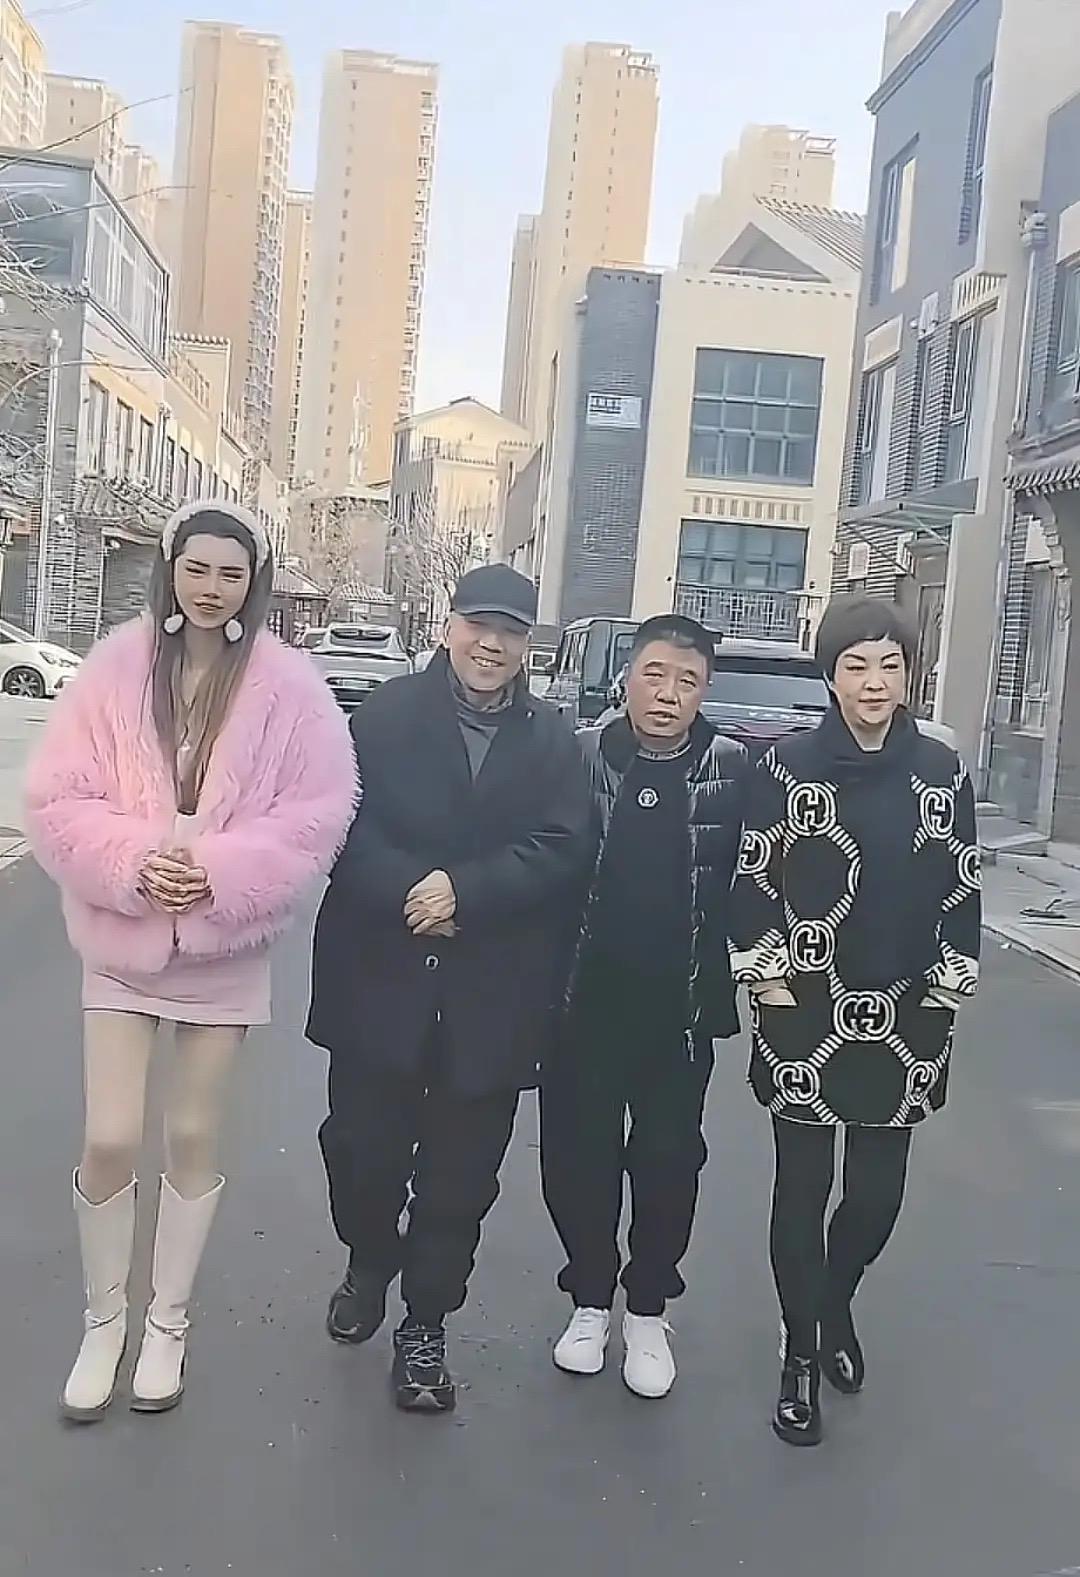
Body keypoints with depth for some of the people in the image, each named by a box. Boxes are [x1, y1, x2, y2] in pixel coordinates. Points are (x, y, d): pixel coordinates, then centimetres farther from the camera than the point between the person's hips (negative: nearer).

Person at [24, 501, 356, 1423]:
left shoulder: (287, 685, -7)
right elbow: (57, 798, -5)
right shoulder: (116, 669, -4)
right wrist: (133, 861, -20)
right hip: (120, 939, 1)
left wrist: (220, 871, -19)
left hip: (227, 944, 0)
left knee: (194, 1137, 12)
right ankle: (104, 1320, 26)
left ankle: (168, 1323, 32)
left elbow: (319, 812, -9)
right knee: (109, 1140, 0)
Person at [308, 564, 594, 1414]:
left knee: (460, 1174, 8)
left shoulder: (553, 741, 4)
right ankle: (369, 1266, 42)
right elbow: (347, 821, -9)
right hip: (380, 978, 0)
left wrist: (462, 891, -19)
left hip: (494, 995, 1)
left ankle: (425, 1325, 26)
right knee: (362, 1146, 12)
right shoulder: (387, 714, 0)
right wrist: (408, 893, -24)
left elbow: (560, 850, -8)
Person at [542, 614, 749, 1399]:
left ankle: (649, 1310, 31)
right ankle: (591, 1299, 32)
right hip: (583, 1000, 1)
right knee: (577, 1155, 10)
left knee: (668, 1161, 10)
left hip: (681, 1006, 0)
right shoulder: (582, 754, -3)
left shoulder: (733, 769, -4)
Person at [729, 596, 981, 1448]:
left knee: (879, 1193, 8)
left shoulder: (943, 771, 1)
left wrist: (948, 992, 3)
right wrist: (767, 980, -6)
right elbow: (752, 880, -3)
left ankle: (836, 1302, 40)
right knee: (803, 1188, 5)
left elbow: (964, 890, 6)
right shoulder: (788, 766, -6)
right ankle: (802, 1354, 24)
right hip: (806, 1010, -2)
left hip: (906, 1016, 2)